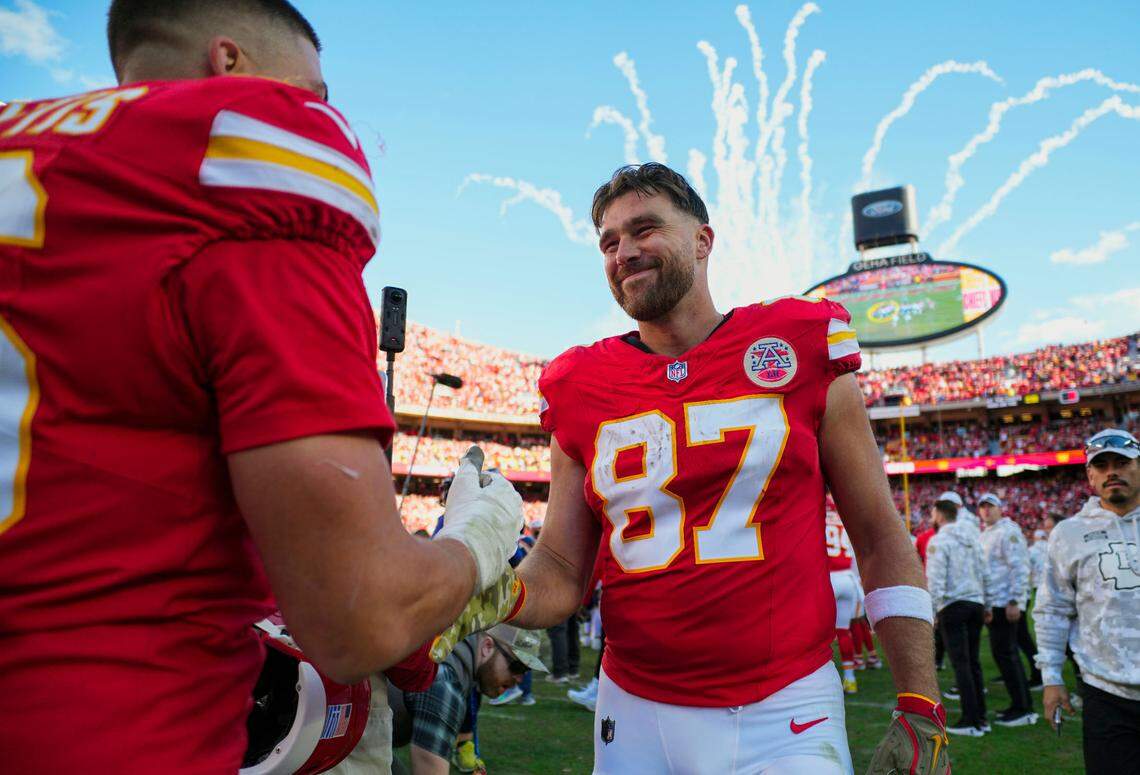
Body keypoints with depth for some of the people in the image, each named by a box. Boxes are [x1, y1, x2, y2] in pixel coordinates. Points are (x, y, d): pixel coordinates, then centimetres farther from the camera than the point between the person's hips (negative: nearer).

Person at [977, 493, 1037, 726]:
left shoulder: (1008, 532, -11)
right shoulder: (984, 535, 17)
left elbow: (1019, 568, -17)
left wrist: (1015, 602, -21)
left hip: (1006, 603, -9)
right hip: (993, 604, 9)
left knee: (1004, 653, -7)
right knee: (1004, 653, 13)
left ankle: (1023, 709, 1)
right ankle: (1020, 705, 22)